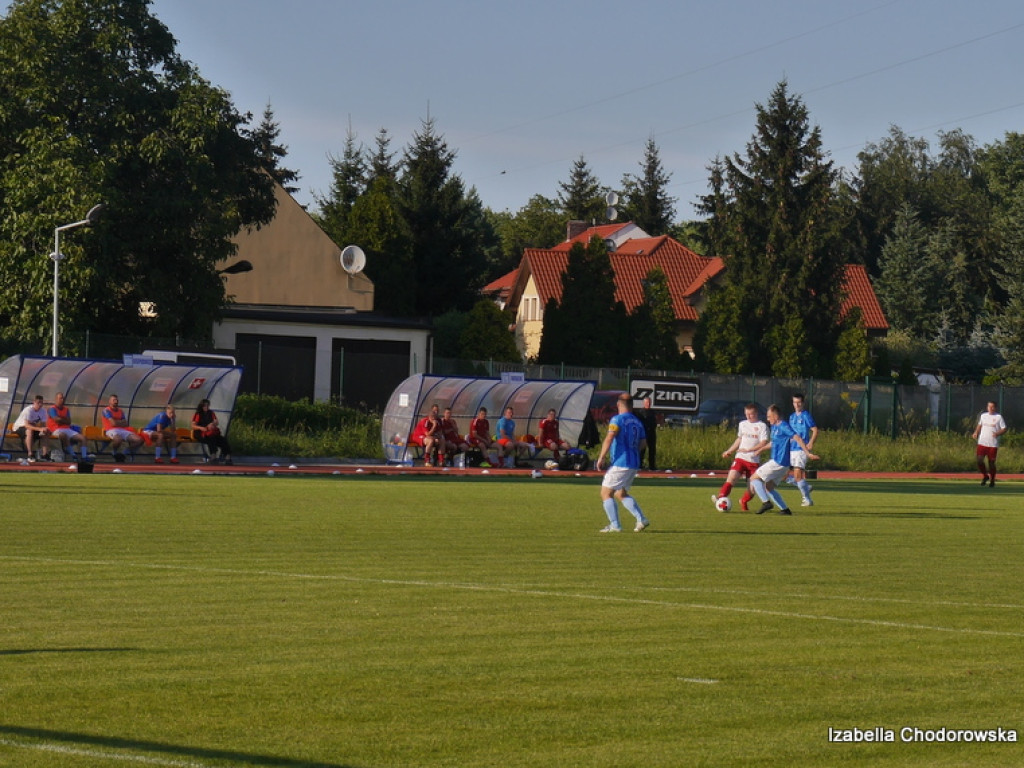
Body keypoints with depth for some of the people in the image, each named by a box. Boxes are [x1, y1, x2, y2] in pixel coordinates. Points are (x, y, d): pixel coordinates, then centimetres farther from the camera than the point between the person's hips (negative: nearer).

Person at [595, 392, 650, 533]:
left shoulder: (617, 419, -10)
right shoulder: (637, 422, 13)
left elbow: (609, 438, -21)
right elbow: (643, 443, 16)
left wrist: (601, 458, -19)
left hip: (620, 464, -8)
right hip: (634, 464, 8)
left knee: (606, 493, 2)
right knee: (621, 494, 20)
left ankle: (615, 525, -4)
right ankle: (641, 519, 8)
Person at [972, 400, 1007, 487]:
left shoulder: (998, 417, 0)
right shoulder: (983, 416, 11)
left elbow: (1004, 429, -1)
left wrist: (998, 434, -20)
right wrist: (976, 433, 8)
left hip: (993, 444, -3)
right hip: (982, 443, 3)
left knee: (991, 462, 1)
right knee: (979, 460, -9)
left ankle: (992, 481, 18)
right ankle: (985, 476, 15)